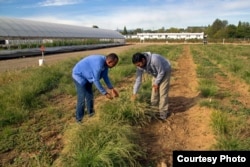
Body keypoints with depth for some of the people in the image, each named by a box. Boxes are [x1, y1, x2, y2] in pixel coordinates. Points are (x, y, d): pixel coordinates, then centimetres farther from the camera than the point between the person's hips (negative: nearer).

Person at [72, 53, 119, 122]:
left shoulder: (105, 62, -6)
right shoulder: (99, 63, -35)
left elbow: (105, 77, 3)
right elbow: (96, 80, -30)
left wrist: (112, 89, -2)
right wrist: (105, 93, -24)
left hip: (86, 76, 9)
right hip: (79, 75, -9)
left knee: (90, 96, 13)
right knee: (82, 99, -8)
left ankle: (91, 113, 29)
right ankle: (79, 119, 5)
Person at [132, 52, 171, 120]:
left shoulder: (154, 60, -40)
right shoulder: (140, 66, -20)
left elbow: (161, 72, -27)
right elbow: (138, 80, -13)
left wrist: (156, 83, -17)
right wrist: (134, 93, -14)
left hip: (165, 71, -6)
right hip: (156, 74, 6)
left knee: (162, 92, -9)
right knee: (154, 92, 6)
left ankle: (163, 112, 1)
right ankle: (156, 110, 20)